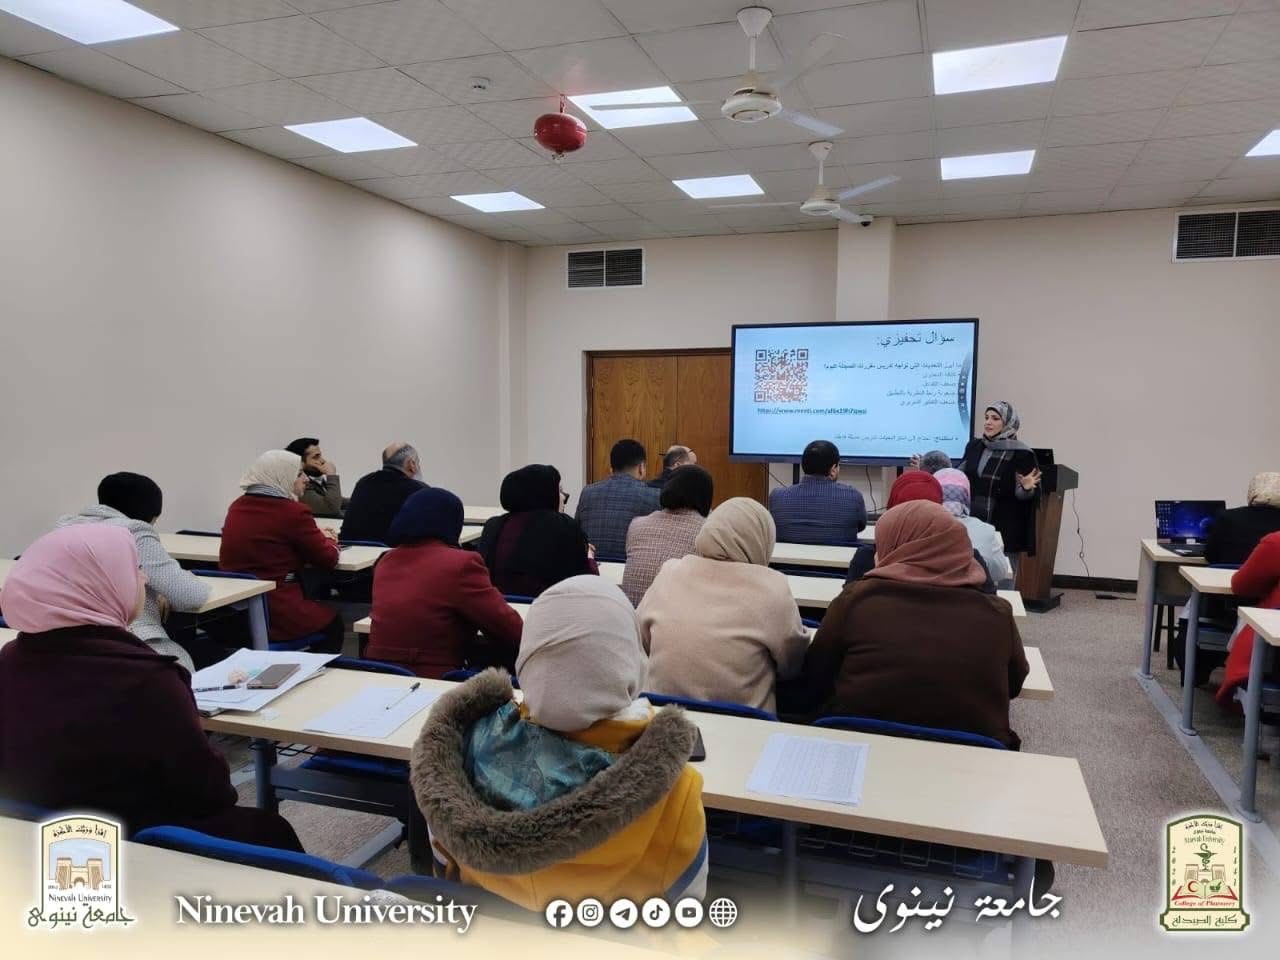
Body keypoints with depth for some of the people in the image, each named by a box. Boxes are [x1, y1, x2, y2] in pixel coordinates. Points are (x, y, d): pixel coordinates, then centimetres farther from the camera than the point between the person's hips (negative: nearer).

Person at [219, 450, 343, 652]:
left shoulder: (237, 506, 7)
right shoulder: (293, 512, -15)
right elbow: (328, 559, -6)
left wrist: (315, 535, 17)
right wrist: (327, 539, 16)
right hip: (275, 614, -7)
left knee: (318, 610, 31)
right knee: (333, 622, 22)